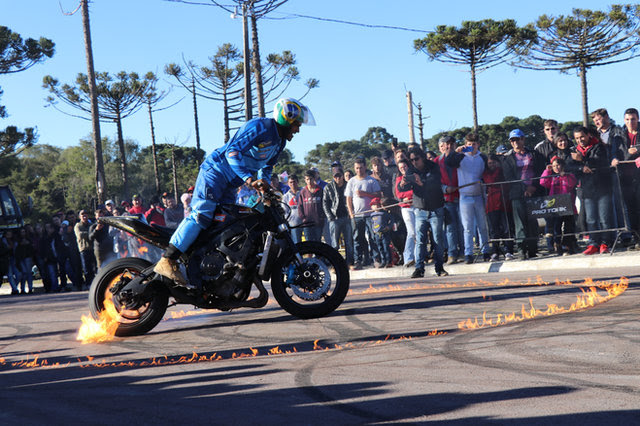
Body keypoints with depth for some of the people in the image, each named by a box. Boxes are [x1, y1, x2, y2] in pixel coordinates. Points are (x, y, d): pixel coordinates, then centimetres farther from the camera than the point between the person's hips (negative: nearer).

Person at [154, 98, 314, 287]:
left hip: (230, 184, 10)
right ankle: (167, 261, -27)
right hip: (215, 170, -10)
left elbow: (267, 166, 27)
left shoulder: (279, 141, 14)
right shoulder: (260, 127, -18)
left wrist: (265, 183, 5)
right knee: (202, 213, -22)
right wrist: (249, 179, -37)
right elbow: (233, 151, -28)